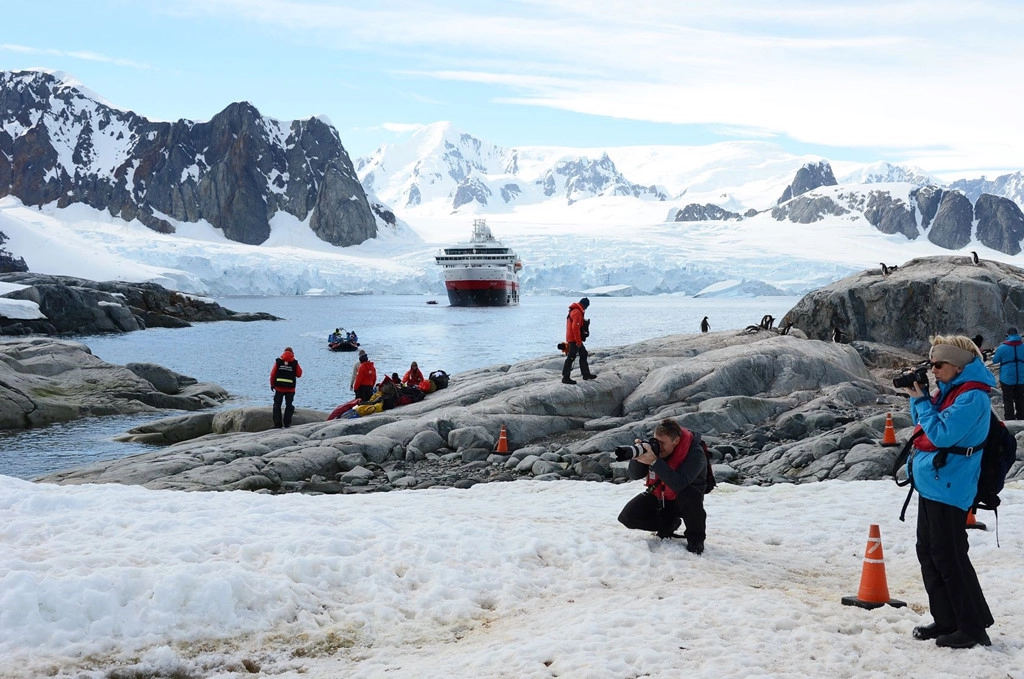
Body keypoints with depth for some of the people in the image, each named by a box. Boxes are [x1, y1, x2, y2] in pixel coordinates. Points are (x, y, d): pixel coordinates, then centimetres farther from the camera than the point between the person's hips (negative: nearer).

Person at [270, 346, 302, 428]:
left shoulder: (278, 361, -2)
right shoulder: (295, 363, -4)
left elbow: (273, 373, -2)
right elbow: (299, 374, 1)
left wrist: (272, 384, 10)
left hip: (279, 387, 0)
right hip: (290, 388, 0)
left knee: (277, 405, 10)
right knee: (289, 405, 13)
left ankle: (277, 424, 5)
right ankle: (287, 423, 9)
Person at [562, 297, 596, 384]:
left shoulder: (574, 311, 16)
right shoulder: (577, 312, -18)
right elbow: (575, 327, -25)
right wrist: (578, 341, -21)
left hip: (575, 339, 11)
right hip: (574, 339, -11)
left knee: (583, 354, 18)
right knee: (571, 357, -8)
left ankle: (586, 374, 25)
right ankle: (565, 377, -6)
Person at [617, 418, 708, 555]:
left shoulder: (695, 453, -29)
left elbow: (678, 485, -43)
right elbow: (634, 475, -9)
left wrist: (654, 462, -47)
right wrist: (637, 457, -31)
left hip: (682, 501, -5)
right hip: (658, 496, 5)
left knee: (690, 496, -40)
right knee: (627, 516, -14)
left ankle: (695, 538, -12)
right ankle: (668, 524, 10)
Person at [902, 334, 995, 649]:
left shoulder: (972, 397, -17)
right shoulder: (949, 390, 13)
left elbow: (941, 434, -23)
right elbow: (924, 423, 20)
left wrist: (921, 400, -14)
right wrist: (916, 396, 5)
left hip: (948, 488, -10)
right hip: (931, 484, 10)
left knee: (948, 557, -7)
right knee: (928, 553, 14)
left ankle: (974, 628, 0)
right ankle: (946, 620, 22)